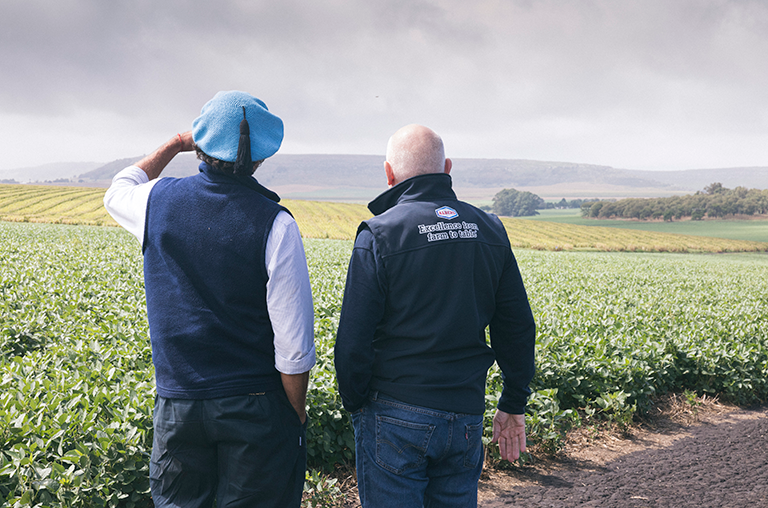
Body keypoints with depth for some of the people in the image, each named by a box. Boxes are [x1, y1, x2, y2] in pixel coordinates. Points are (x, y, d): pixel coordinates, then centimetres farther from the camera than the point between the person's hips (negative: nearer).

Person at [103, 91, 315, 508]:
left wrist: (174, 144, 25)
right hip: (256, 407, -3)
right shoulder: (274, 225, -18)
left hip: (177, 404, 3)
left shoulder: (159, 202, -6)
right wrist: (297, 415, -2)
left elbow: (117, 193, 23)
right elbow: (294, 347, -16)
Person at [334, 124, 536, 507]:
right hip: (466, 416, 5)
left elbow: (354, 340, -13)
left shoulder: (379, 235, -12)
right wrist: (513, 406, 17)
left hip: (396, 414, -5)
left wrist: (355, 405, 4)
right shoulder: (489, 230, 4)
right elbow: (517, 329, 9)